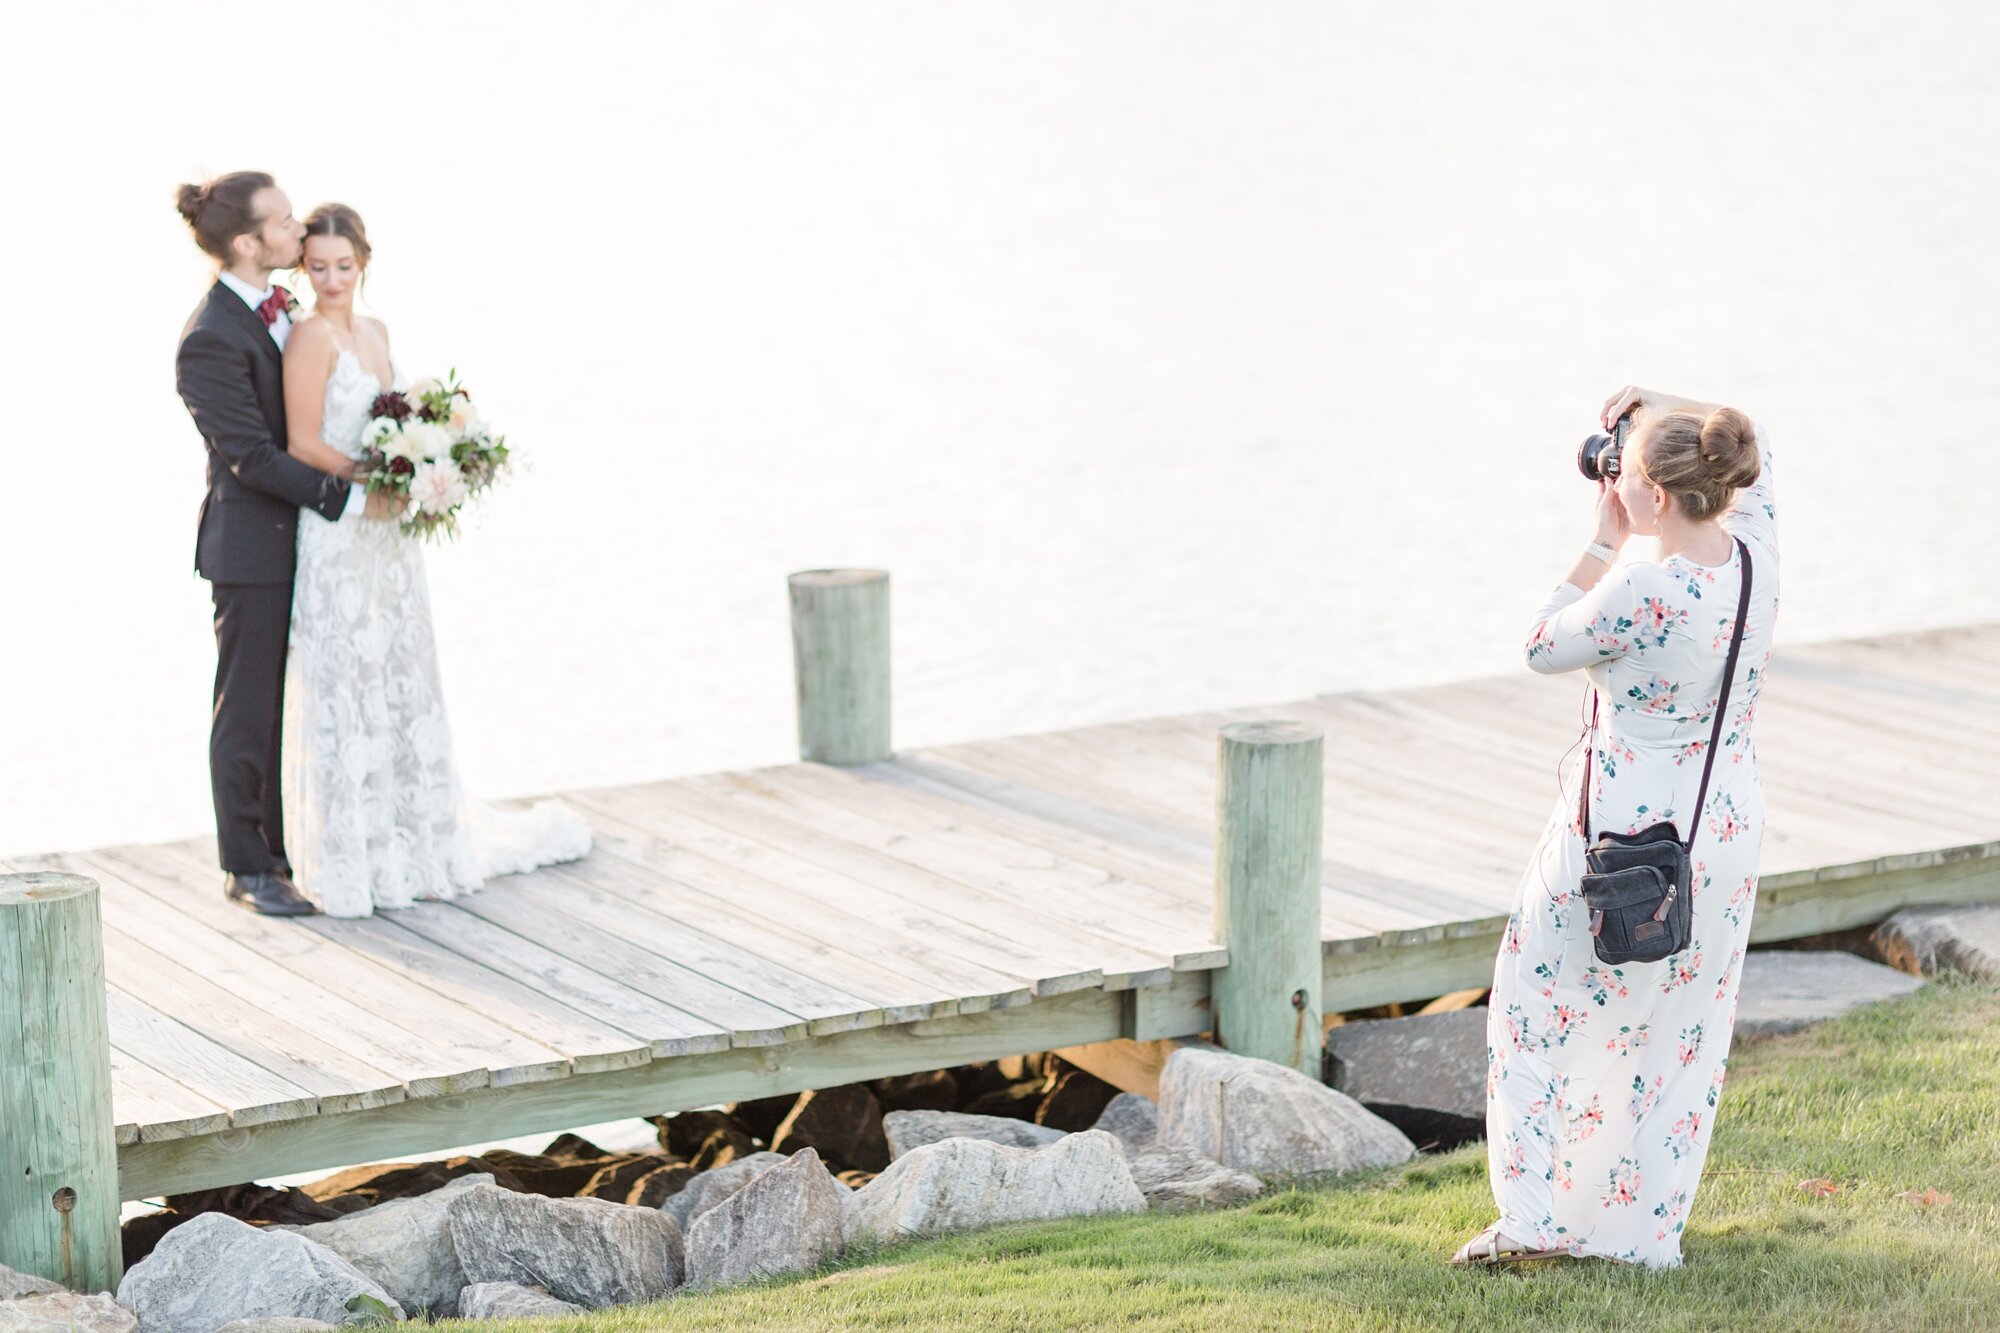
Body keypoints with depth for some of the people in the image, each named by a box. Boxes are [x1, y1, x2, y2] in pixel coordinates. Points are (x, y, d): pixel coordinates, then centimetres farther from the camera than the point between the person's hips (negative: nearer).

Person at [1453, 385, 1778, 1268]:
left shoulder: (1642, 592, -26)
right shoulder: (1755, 555, -7)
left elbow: (1544, 649, -8)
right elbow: (1754, 458, 14)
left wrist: (1605, 540, -5)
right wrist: (1655, 408, 7)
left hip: (1625, 828, -6)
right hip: (1728, 825, 6)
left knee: (1538, 1005, 11)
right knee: (1683, 1030, 15)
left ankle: (1532, 1219, 11)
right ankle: (1649, 1230, 21)